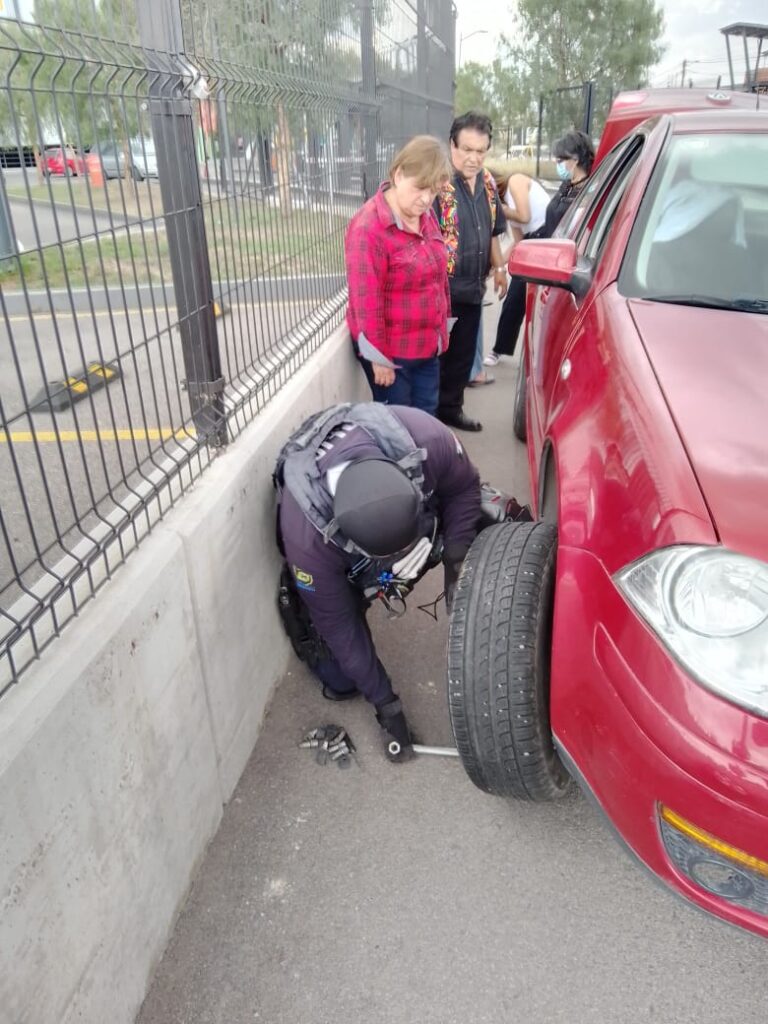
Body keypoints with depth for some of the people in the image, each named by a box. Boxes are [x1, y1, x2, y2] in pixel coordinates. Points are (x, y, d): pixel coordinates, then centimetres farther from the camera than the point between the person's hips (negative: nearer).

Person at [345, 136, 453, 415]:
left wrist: (442, 326, 18)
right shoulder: (368, 228, -21)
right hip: (391, 350, -7)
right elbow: (366, 301, -21)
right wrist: (378, 357, -19)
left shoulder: (425, 216, 5)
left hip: (427, 345, 7)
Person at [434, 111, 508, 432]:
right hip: (443, 288, -7)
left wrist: (499, 267, 20)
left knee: (463, 354, 17)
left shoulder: (487, 182, 9)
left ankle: (451, 409, 33)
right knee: (436, 354, 2)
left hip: (473, 288, 8)